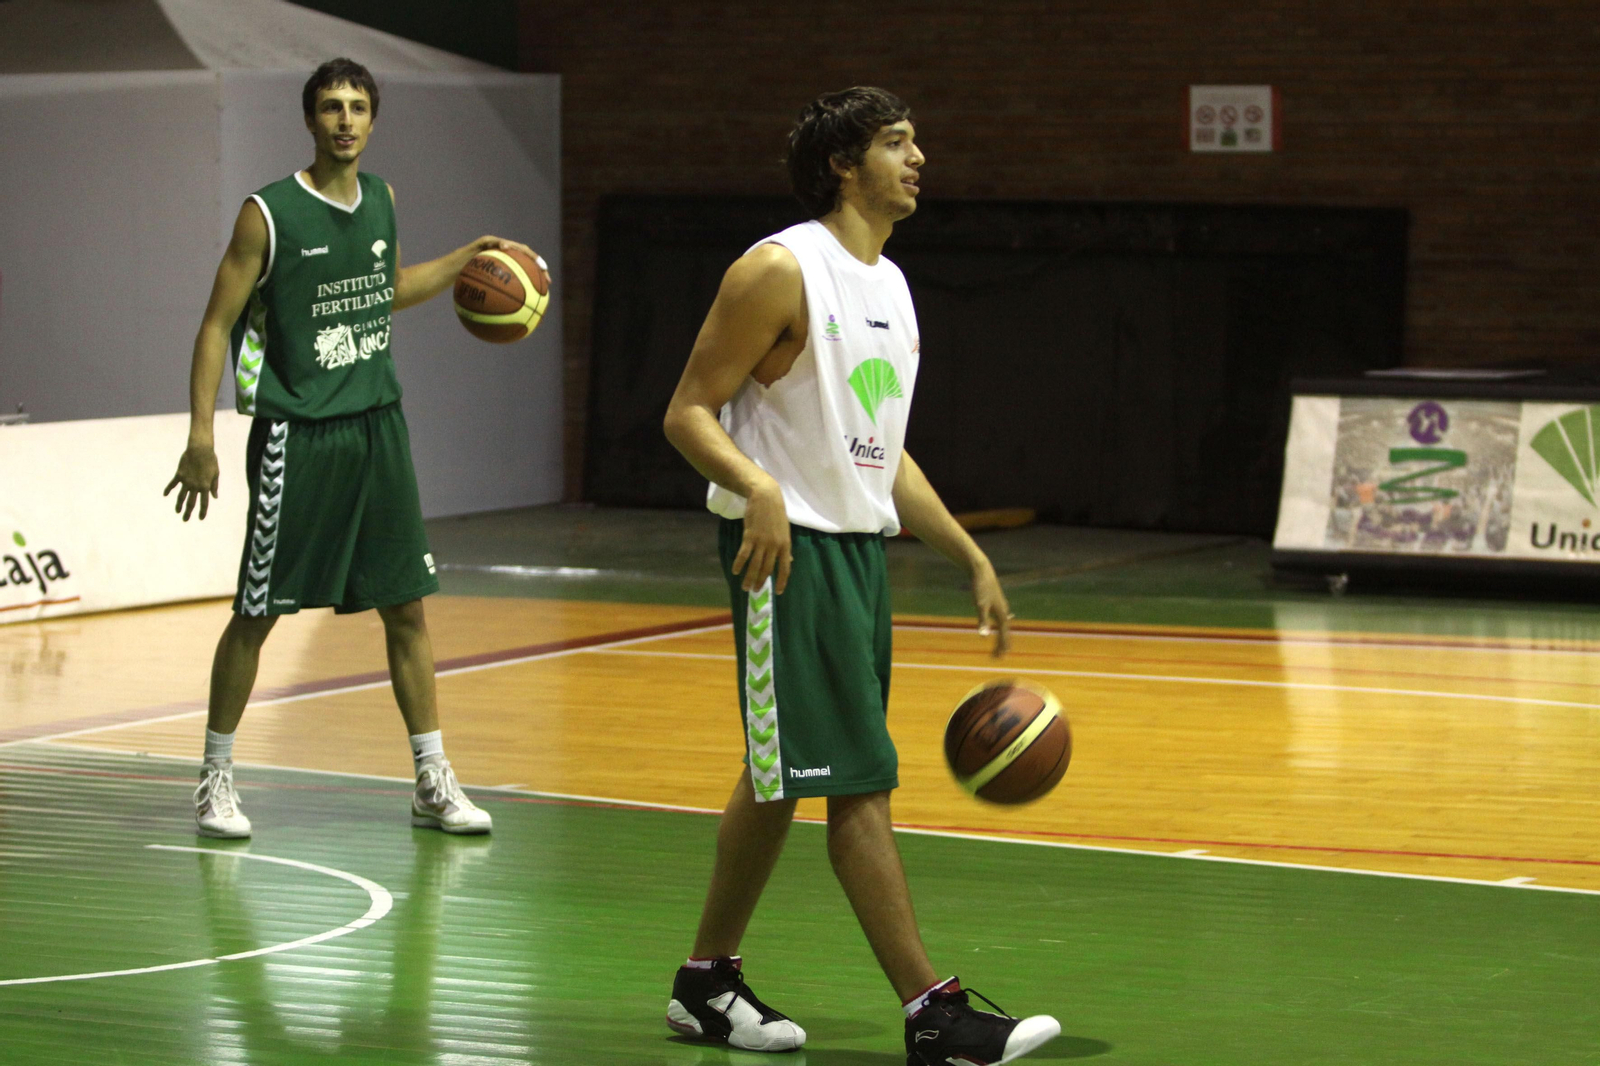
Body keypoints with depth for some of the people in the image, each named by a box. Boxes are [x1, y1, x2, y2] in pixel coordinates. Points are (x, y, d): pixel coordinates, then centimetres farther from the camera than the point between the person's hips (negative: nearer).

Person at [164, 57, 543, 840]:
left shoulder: (381, 200, 8)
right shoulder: (269, 214, -10)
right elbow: (217, 325, -8)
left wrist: (465, 261, 17)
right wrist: (201, 436, -15)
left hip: (377, 424, 5)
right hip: (296, 431, -5)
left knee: (406, 605, 6)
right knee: (257, 614, 1)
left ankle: (433, 783, 12)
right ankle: (216, 779, 14)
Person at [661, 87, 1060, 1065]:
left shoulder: (892, 286, 14)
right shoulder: (782, 271, -13)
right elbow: (688, 412, -15)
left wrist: (972, 560, 18)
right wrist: (757, 487, -33)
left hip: (860, 545, 9)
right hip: (787, 547, -9)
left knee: (782, 780, 14)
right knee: (861, 783, -9)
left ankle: (709, 982, 25)